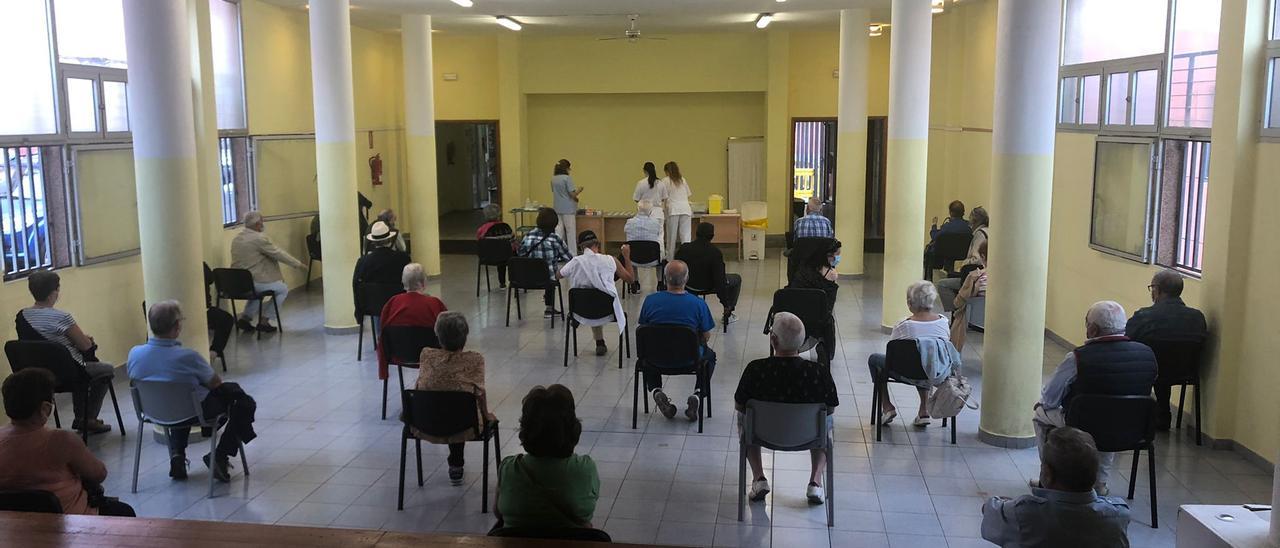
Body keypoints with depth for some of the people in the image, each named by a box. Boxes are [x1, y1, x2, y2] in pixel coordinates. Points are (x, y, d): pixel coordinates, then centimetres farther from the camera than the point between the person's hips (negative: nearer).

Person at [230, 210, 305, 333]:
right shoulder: (259, 239, -15)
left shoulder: (236, 238, 11)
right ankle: (264, 321, 8)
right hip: (255, 281, -8)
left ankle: (245, 317, 25)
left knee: (257, 289, 38)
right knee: (283, 290, 14)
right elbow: (279, 254, -10)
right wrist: (298, 264, 2)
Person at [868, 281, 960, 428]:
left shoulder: (903, 326, -20)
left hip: (910, 376, -4)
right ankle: (924, 411, 31)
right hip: (939, 376, 4)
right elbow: (947, 339, 9)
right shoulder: (943, 321, -9)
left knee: (874, 359, 19)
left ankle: (887, 407, 21)